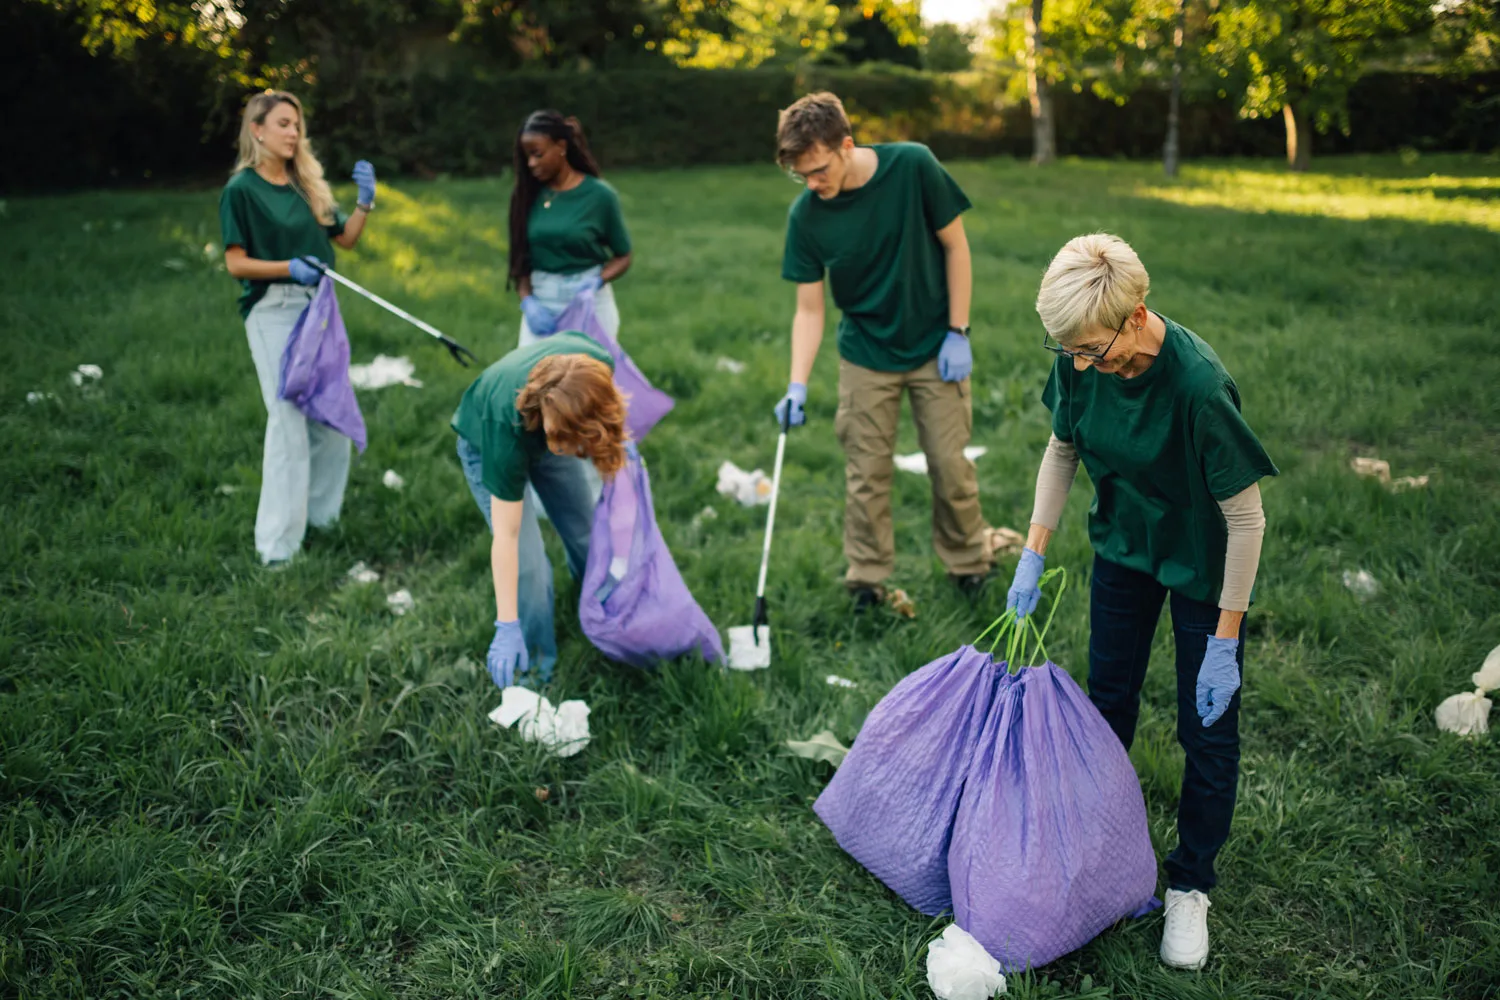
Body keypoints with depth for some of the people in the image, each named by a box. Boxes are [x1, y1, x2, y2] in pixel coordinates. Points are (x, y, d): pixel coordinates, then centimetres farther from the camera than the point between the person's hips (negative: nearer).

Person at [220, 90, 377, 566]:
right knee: (290, 419, -10)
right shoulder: (241, 190, -5)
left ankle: (322, 517, 27)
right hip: (273, 310, -7)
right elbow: (236, 263, -9)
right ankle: (278, 544, -4)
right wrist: (289, 267, -23)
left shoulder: (306, 184, 14)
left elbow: (345, 238, 17)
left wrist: (365, 201, 1)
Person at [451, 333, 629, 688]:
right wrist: (507, 627, -40)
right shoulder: (507, 420, -47)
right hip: (485, 446, -4)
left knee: (585, 535, 15)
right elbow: (506, 536, -41)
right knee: (527, 564, -15)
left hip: (538, 433, 4)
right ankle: (535, 669, 5)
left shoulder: (599, 365, -38)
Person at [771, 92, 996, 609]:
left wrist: (958, 332, -9)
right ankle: (867, 581, 20)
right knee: (866, 473, 5)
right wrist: (797, 386, -20)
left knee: (950, 464, 6)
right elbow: (809, 309, -9)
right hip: (865, 357, 1)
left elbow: (955, 245, -8)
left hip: (935, 348, -1)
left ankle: (969, 563, 28)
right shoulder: (805, 216, -14)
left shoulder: (913, 167, -19)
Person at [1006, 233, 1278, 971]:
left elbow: (1246, 518, -27)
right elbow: (1063, 449, -1)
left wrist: (1225, 641, -23)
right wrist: (1033, 556, -4)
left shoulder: (1198, 388, -37)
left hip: (1202, 564, -5)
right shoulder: (1082, 361, -20)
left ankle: (1191, 884, 26)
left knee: (1207, 728, 6)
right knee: (1109, 696, 19)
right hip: (1124, 544, 5)